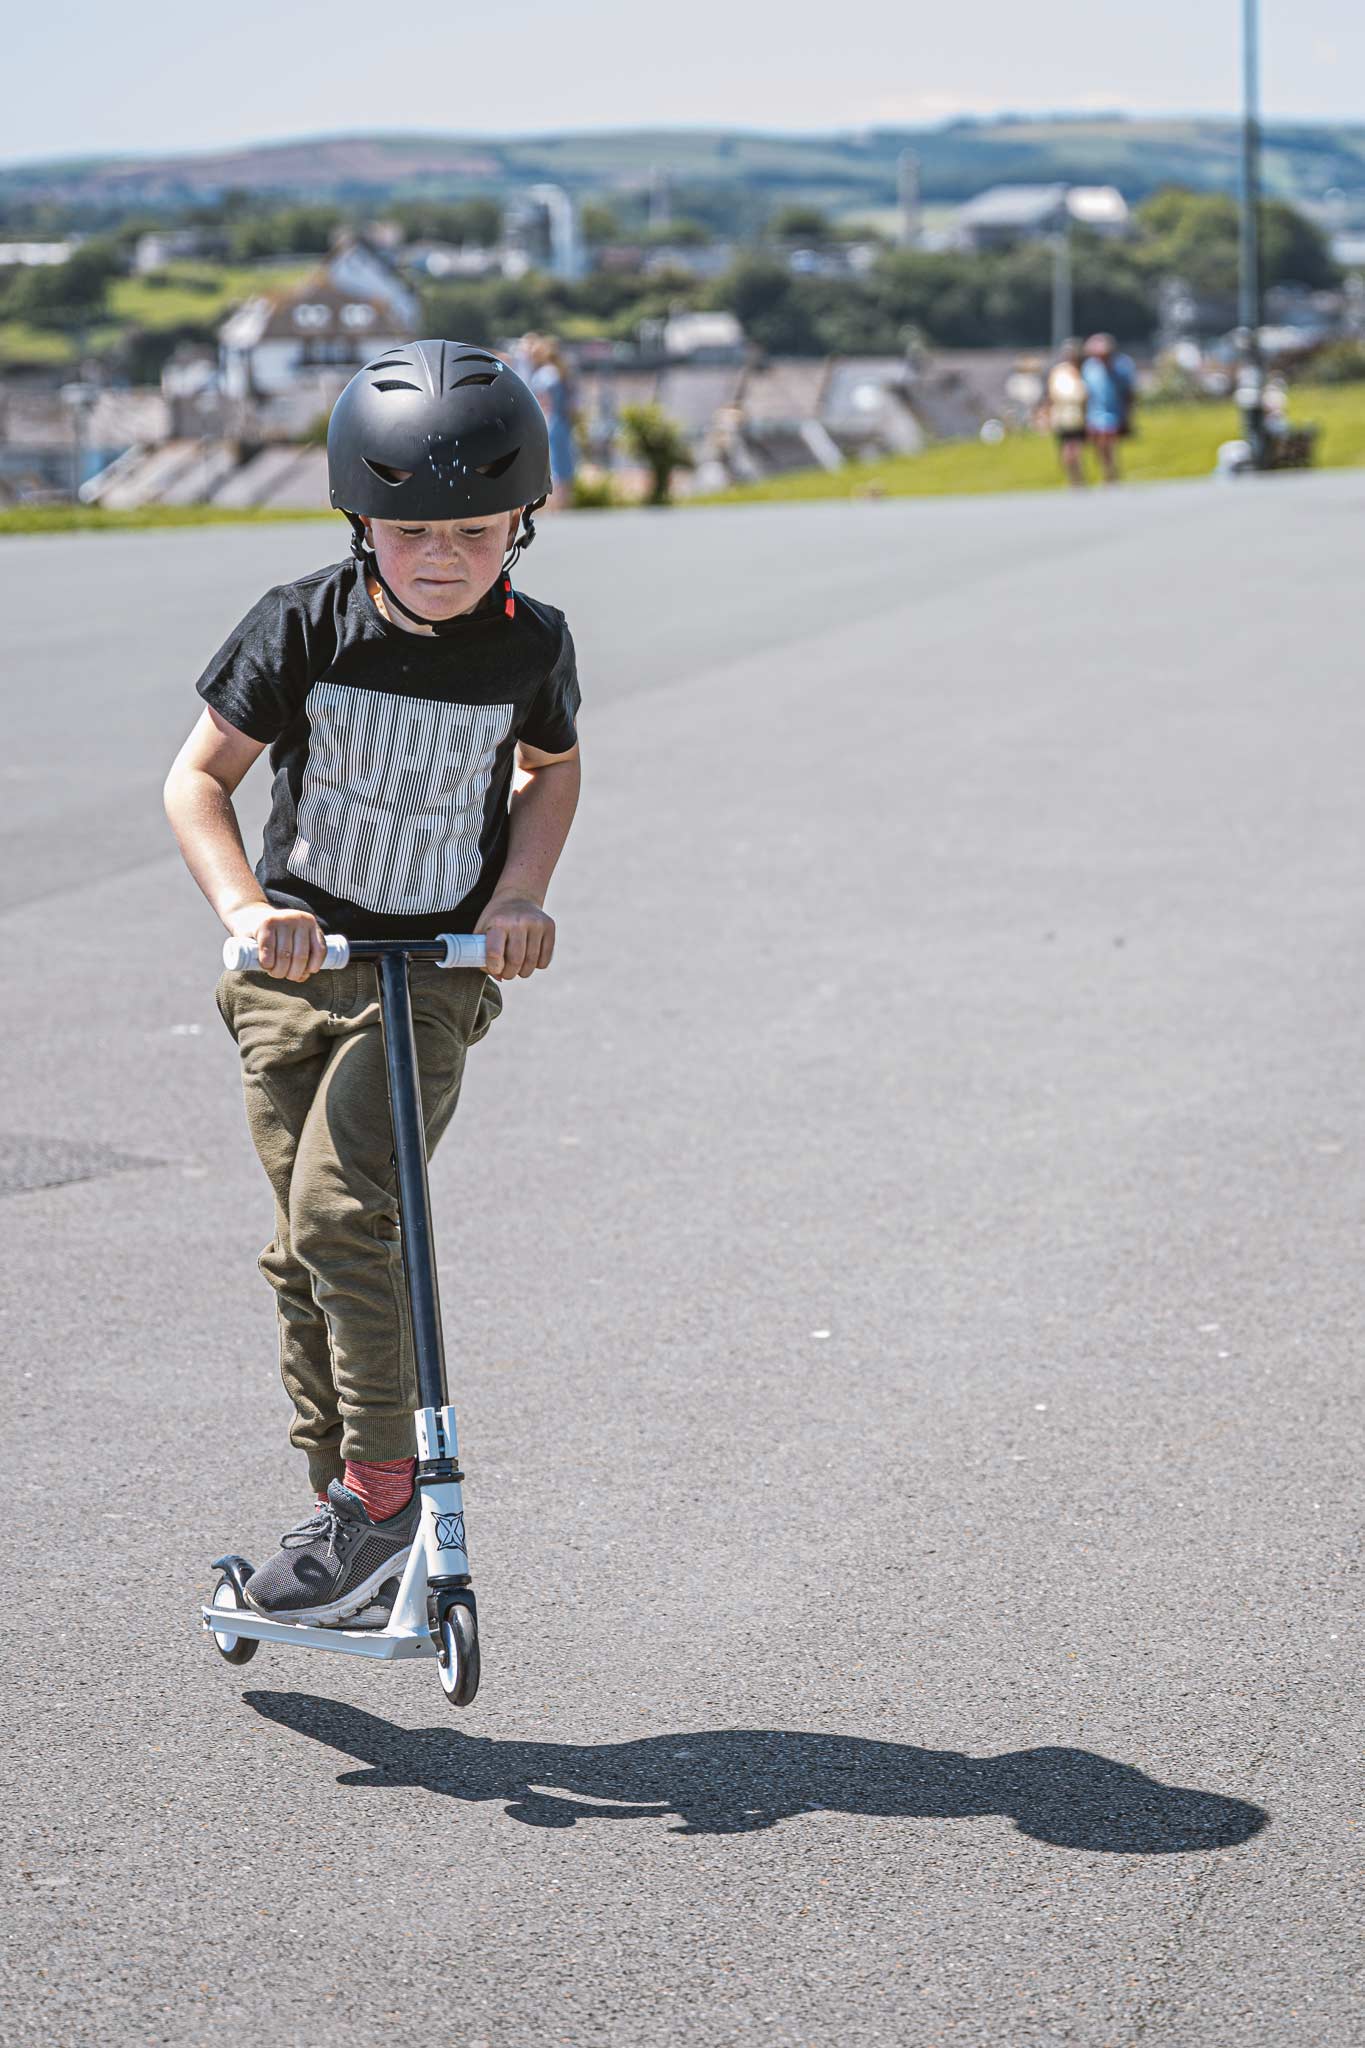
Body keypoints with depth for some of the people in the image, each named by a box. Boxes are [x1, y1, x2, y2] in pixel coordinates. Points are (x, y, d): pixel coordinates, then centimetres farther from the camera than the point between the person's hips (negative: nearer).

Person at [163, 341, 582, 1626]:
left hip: (438, 972, -2)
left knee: (343, 1209, -19)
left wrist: (518, 896, -2)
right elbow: (199, 774, -5)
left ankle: (382, 1490, -10)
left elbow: (551, 768, 13)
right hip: (298, 961, 2)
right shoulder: (305, 625, -11)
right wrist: (243, 906, -22)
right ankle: (346, 1500, 17)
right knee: (303, 1246, 4)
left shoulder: (529, 643, -7)